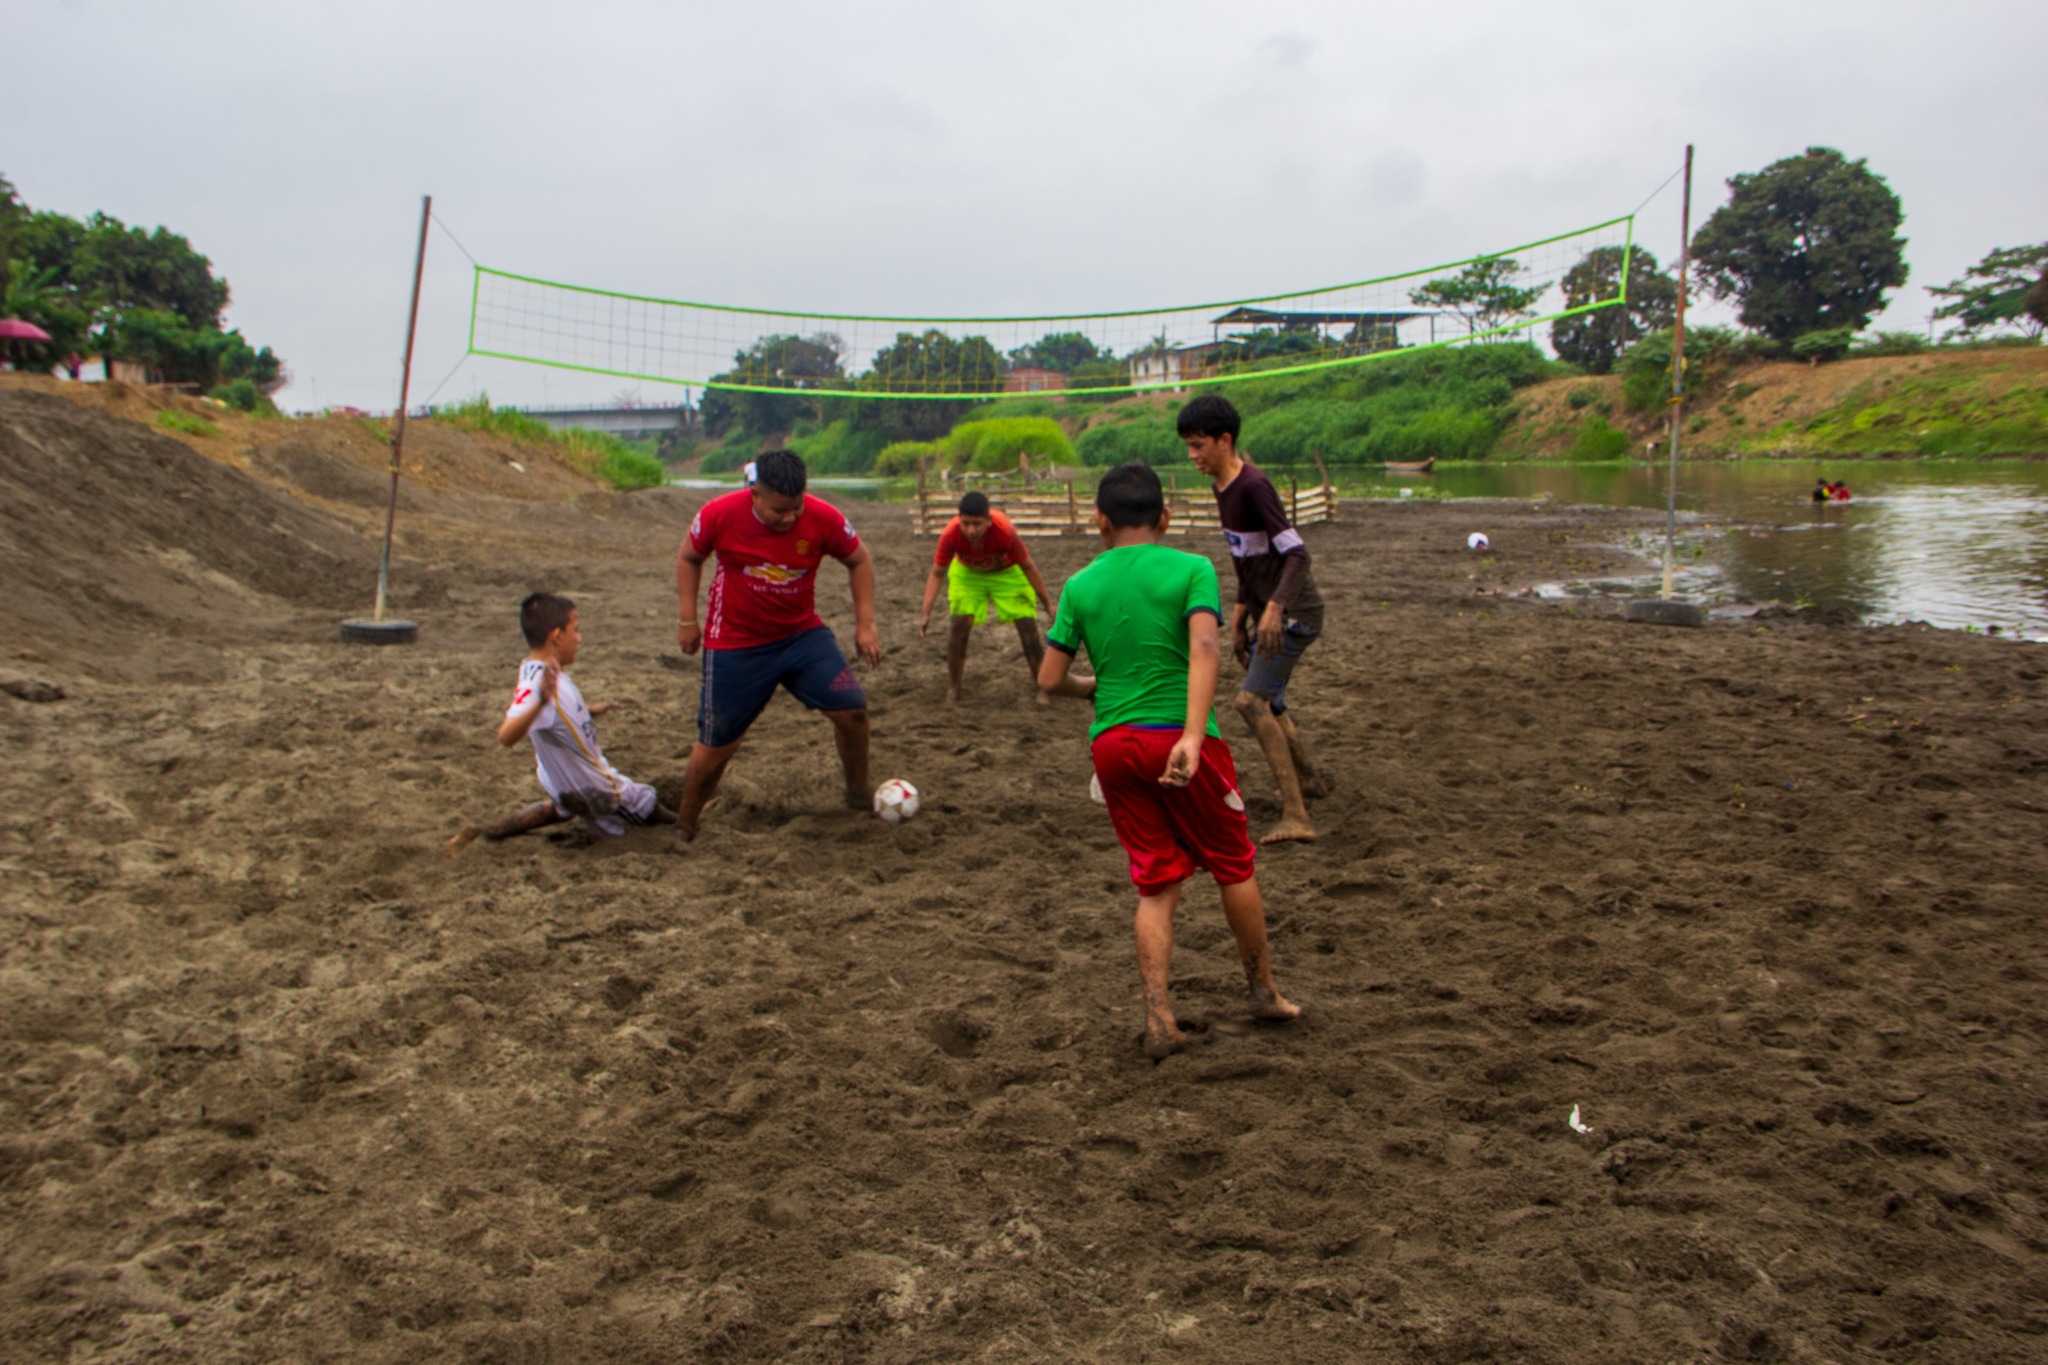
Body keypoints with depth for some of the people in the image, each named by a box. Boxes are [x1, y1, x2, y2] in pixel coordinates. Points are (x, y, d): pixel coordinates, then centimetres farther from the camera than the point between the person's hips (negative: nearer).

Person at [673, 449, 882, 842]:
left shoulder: (823, 518, -16)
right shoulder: (719, 515, -19)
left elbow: (859, 561, 1)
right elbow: (688, 557, 1)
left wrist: (865, 623, -3)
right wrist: (686, 619, -1)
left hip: (803, 634, 2)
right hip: (734, 645, -2)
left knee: (852, 709, -11)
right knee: (717, 744, 1)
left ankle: (860, 801, 12)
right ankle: (684, 827, 23)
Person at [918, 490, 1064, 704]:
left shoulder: (1005, 532, -39)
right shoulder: (950, 535, -35)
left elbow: (1027, 566, -23)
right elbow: (937, 573, -20)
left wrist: (1049, 605, -15)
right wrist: (926, 613, -27)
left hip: (1007, 572, -1)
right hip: (966, 572, 1)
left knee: (1028, 624, -5)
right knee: (958, 624, -12)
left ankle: (1043, 688, 11)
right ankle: (952, 690, 4)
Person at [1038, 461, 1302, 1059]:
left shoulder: (1081, 585, 6)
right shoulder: (1190, 569, -2)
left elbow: (1050, 680, 6)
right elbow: (1205, 650, -18)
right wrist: (1192, 737, -26)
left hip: (1111, 743, 3)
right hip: (1177, 735, -3)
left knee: (1157, 884, 11)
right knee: (1234, 866, 16)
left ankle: (1159, 1021, 4)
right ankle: (1263, 992, 30)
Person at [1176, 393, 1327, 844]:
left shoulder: (1254, 485, -20)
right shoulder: (1223, 486, 9)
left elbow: (1296, 553, -26)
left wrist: (1274, 608, -38)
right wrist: (1240, 618, 20)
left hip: (1294, 614, -10)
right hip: (1267, 613, 10)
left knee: (1252, 701, -21)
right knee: (1269, 703, 23)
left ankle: (1295, 817, -22)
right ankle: (1305, 780, 48)